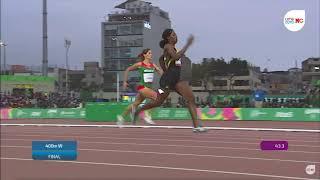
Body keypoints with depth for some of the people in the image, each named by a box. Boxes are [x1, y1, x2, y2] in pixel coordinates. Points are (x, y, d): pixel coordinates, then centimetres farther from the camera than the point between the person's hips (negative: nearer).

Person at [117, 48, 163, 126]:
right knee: (157, 97, -22)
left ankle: (121, 116, 30)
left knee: (136, 104, 14)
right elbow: (127, 70, 7)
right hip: (142, 87, -6)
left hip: (149, 87, 6)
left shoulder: (153, 65, 7)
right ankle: (147, 115, -12)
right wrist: (125, 81, 7)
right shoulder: (139, 64, -5)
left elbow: (161, 72, -2)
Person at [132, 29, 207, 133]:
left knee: (191, 99, -6)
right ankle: (137, 111, 26)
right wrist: (188, 44, -26)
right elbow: (176, 57, -28)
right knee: (158, 102, 3)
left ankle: (196, 126, -11)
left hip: (176, 79, 9)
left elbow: (161, 60, 31)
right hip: (168, 79, -9)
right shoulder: (168, 46, -8)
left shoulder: (171, 47, 19)